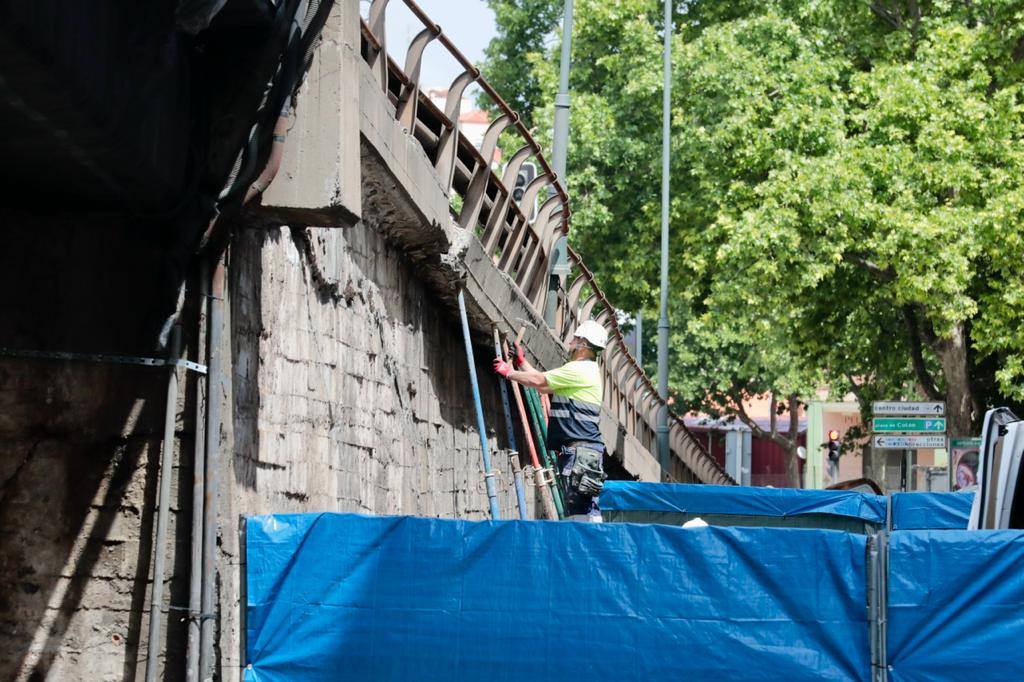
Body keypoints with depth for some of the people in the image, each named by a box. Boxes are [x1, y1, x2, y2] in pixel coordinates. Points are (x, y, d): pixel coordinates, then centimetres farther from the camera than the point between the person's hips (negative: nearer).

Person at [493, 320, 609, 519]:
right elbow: (544, 382, 27)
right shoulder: (585, 370, 23)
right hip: (575, 450, 10)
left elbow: (540, 381, -5)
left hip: (581, 450, -10)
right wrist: (522, 362, 33)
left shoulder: (579, 370, -10)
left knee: (583, 507, -16)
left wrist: (509, 372, 8)